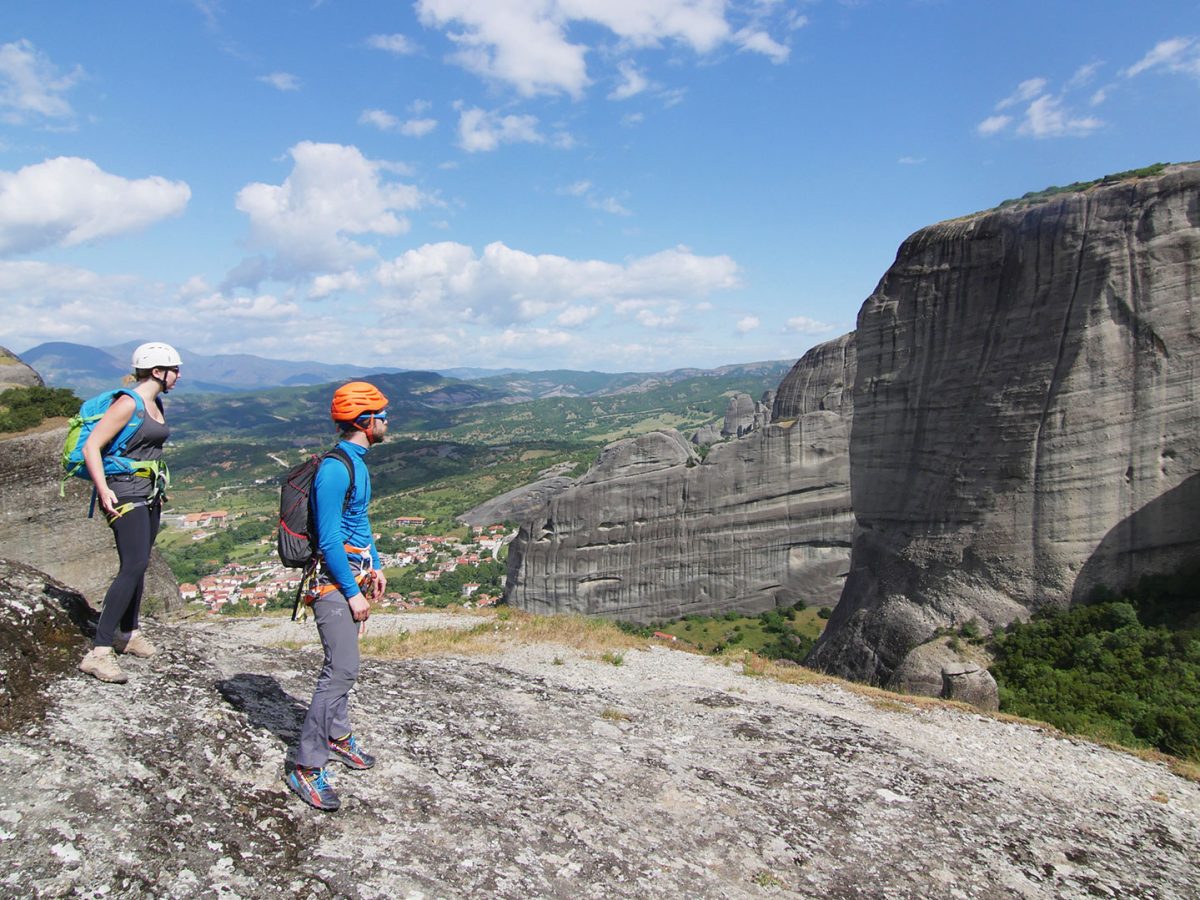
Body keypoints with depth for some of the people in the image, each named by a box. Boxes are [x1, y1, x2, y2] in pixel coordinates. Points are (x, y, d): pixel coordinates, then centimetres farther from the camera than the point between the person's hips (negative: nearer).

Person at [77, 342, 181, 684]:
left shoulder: (156, 404, 14)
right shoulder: (128, 403, -14)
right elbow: (91, 447, -17)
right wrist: (103, 489, -27)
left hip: (148, 495, 9)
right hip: (125, 494, -9)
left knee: (138, 565, 16)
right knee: (134, 566, -17)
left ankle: (128, 633, 32)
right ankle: (99, 652, -15)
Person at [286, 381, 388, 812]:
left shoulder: (357, 462, 11)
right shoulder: (334, 470, -21)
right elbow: (329, 541, -22)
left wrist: (374, 567, 21)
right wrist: (353, 592, -19)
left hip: (354, 572, 10)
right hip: (334, 581, -10)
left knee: (342, 663, 20)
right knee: (342, 669, -11)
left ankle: (338, 735, 35)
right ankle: (306, 767, -2)